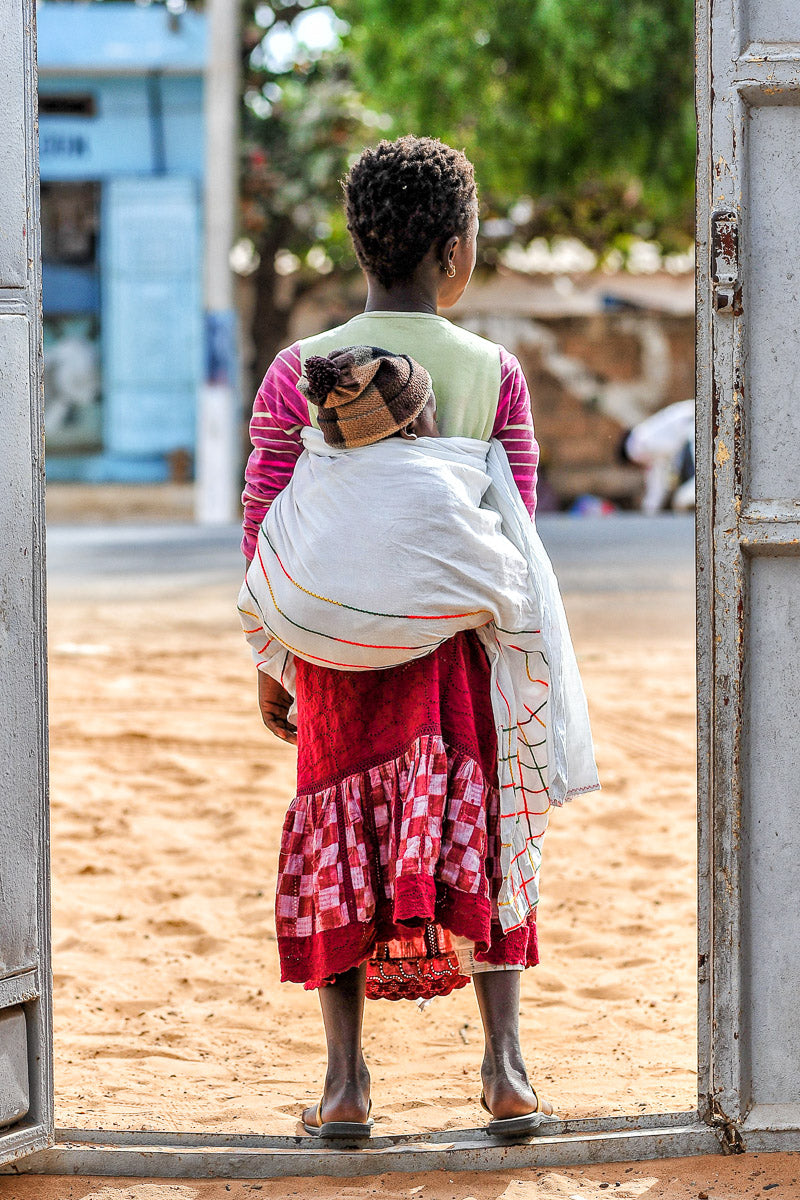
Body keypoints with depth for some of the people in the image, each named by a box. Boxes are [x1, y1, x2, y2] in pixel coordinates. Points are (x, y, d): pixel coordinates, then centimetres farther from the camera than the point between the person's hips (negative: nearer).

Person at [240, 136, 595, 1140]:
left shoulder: (298, 372, -5)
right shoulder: (496, 374, -5)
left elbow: (264, 536, -2)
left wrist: (270, 664, 8)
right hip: (459, 642, 0)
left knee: (337, 851, 9)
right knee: (479, 839, 11)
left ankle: (346, 1082, 6)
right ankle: (504, 1064, 4)